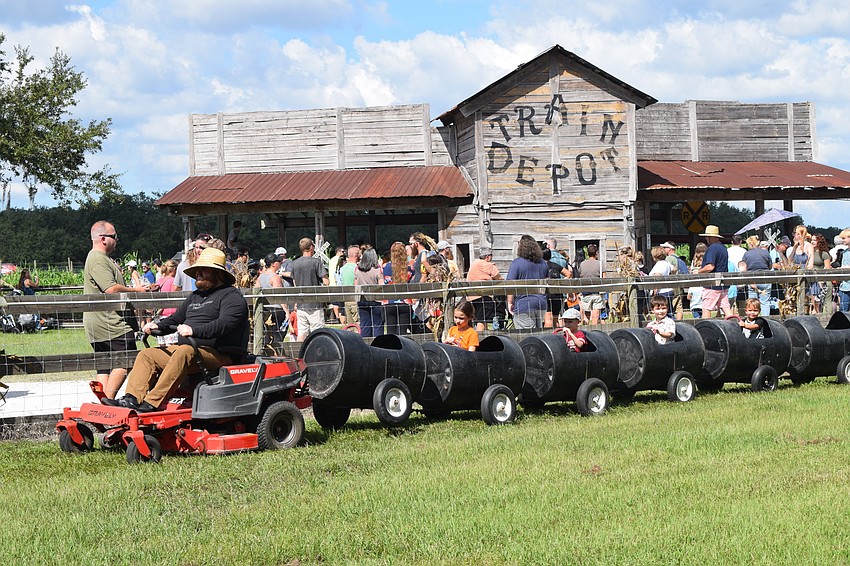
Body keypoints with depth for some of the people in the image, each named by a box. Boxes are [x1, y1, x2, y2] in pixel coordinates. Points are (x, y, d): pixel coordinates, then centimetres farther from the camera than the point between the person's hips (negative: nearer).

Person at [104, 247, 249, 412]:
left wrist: (194, 330, -33)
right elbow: (176, 319, 27)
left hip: (218, 354, -9)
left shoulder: (231, 296, -3)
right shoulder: (195, 296, 26)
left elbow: (224, 324, -20)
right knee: (147, 355, -4)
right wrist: (157, 326, 5)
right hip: (186, 348, 9)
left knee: (184, 352, -37)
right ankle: (132, 399, -21)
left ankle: (153, 403, -43)